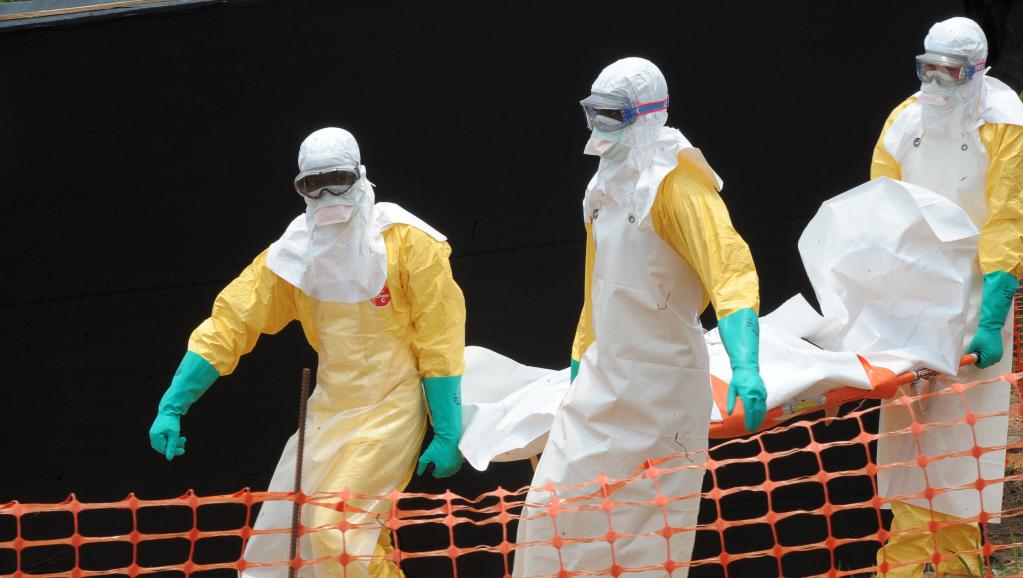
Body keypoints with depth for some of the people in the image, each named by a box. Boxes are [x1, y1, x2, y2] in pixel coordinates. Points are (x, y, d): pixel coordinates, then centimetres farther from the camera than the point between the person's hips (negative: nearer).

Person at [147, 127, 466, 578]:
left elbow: (439, 342, -9)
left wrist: (447, 435, -11)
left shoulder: (407, 241, -11)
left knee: (341, 533, -18)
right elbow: (230, 324, -2)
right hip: (329, 407, 5)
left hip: (391, 410, -5)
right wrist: (171, 408, -9)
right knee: (278, 540, 4)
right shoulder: (295, 252, 0)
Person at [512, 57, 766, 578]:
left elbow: (731, 271, -26)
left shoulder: (675, 182, -15)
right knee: (555, 506, 5)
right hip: (604, 378, 8)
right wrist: (580, 362, 25)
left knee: (648, 534, -3)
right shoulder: (609, 184, 13)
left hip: (661, 382, -8)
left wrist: (745, 367, -39)